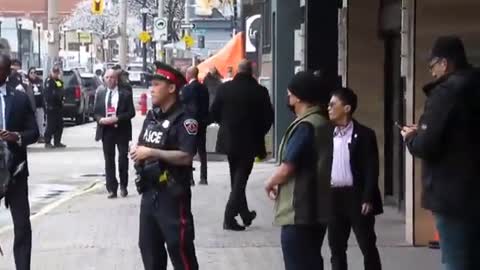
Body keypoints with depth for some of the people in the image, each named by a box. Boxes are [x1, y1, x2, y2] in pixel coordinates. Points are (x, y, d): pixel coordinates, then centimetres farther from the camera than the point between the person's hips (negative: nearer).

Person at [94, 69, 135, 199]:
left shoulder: (125, 94, -2)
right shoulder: (100, 93, 9)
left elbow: (131, 112, -6)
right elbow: (96, 112, 11)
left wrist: (117, 118, -18)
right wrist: (100, 119, -10)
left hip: (121, 130, -3)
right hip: (106, 130, 3)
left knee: (123, 158, -2)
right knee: (109, 160, 3)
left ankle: (123, 186, 17)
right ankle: (112, 189, 7)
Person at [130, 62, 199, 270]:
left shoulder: (184, 119, -13)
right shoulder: (152, 116, 13)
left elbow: (186, 157, -23)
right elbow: (143, 145, 23)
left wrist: (152, 153, -24)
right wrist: (137, 151, 0)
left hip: (172, 194, -8)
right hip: (149, 191, 8)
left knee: (179, 247, -4)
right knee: (149, 246, 16)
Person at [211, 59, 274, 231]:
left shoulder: (224, 88, -5)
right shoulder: (260, 91, -10)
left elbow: (214, 113, -1)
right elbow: (268, 117, -7)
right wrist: (259, 132, 10)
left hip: (229, 140, 3)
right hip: (249, 141, -3)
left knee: (236, 179, 18)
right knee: (240, 179, 1)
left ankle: (245, 214, 27)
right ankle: (229, 217, -7)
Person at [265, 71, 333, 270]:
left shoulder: (305, 126, -18)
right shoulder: (323, 123, 12)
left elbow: (287, 168, -21)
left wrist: (270, 183, -1)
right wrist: (278, 182, 10)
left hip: (299, 212, -10)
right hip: (315, 209, 10)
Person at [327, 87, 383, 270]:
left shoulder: (364, 135, -6)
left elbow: (371, 169, -10)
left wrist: (368, 199, -16)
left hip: (356, 196, -5)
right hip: (333, 197, 6)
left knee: (368, 247, 0)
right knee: (336, 248, 10)